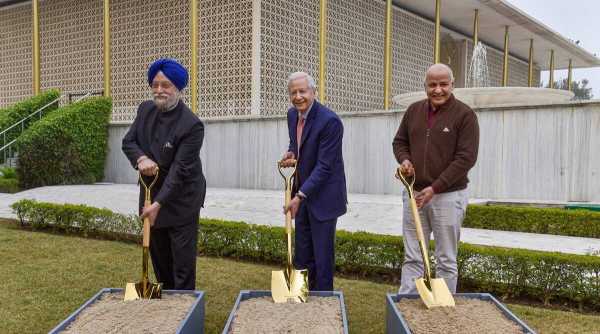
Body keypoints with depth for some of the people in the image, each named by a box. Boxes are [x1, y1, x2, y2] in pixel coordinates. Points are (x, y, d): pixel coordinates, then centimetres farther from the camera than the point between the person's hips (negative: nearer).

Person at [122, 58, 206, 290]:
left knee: (183, 259, 0)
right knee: (159, 256, 19)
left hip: (181, 200, -7)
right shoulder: (145, 109, -1)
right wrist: (141, 158, -19)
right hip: (151, 193, 7)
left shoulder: (192, 125, -22)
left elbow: (180, 170, -24)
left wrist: (158, 203, -27)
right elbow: (128, 141, 4)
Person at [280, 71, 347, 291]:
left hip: (323, 197, -8)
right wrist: (291, 153, -2)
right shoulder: (292, 114, 4)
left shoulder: (329, 121, -21)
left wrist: (300, 196, -25)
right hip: (302, 193, 8)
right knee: (302, 254, 16)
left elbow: (324, 166, -22)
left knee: (322, 254, 2)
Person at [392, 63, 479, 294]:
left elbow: (466, 158, -12)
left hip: (448, 195, -4)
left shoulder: (464, 115, -7)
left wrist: (435, 188, -16)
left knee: (446, 260, 5)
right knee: (412, 257, 9)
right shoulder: (414, 111, 9)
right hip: (414, 194, 5)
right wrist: (404, 159, -4)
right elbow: (399, 142, 19)